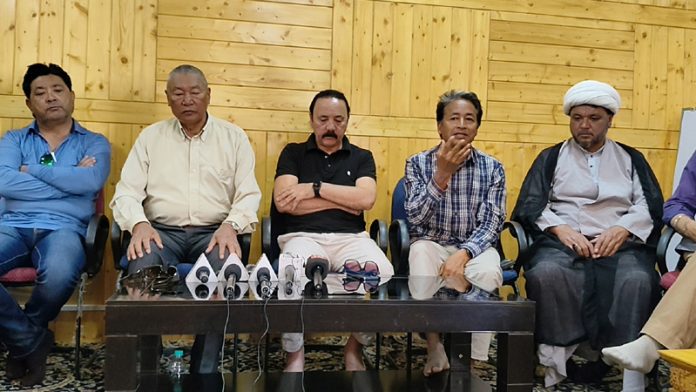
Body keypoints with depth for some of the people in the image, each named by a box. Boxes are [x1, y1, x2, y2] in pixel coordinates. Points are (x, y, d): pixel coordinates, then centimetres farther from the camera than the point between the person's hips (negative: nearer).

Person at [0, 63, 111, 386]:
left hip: (63, 229, -1)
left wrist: (32, 170, 0)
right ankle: (31, 340, -5)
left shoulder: (95, 143, 15)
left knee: (59, 274, -37)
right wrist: (68, 180, -3)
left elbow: (90, 182, -9)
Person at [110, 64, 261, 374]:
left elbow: (249, 194, 3)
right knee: (142, 267, -33)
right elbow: (127, 191, 6)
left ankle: (205, 369, -19)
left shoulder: (234, 137, 11)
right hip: (162, 231, 1)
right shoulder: (151, 136, 14)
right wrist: (139, 223, -16)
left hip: (213, 232, -1)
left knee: (225, 269, -34)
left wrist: (230, 225, -18)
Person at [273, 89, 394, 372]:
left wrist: (315, 188, -6)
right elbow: (283, 202, -3)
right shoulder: (293, 153, 14)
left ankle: (355, 348, -1)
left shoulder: (362, 157, 17)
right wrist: (344, 201, -2)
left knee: (382, 275, -30)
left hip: (351, 238, 2)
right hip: (304, 237, -1)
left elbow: (366, 199, -3)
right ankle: (294, 356, -11)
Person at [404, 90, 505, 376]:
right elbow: (416, 218, -11)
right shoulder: (418, 163, 0)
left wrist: (463, 255, -26)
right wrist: (442, 174, -22)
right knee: (420, 251, -35)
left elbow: (491, 225, -6)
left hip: (474, 247, 1)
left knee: (489, 273, -33)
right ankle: (436, 352, -21)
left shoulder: (492, 168, 1)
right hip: (431, 245, 0)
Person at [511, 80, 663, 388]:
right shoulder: (551, 158, 20)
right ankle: (557, 354, -25)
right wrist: (561, 229, -11)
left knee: (637, 280, -34)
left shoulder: (631, 159, 24)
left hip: (618, 243, 1)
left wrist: (622, 229, -10)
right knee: (546, 273, -35)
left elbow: (650, 205, 11)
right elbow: (530, 206, 8)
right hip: (563, 240, -1)